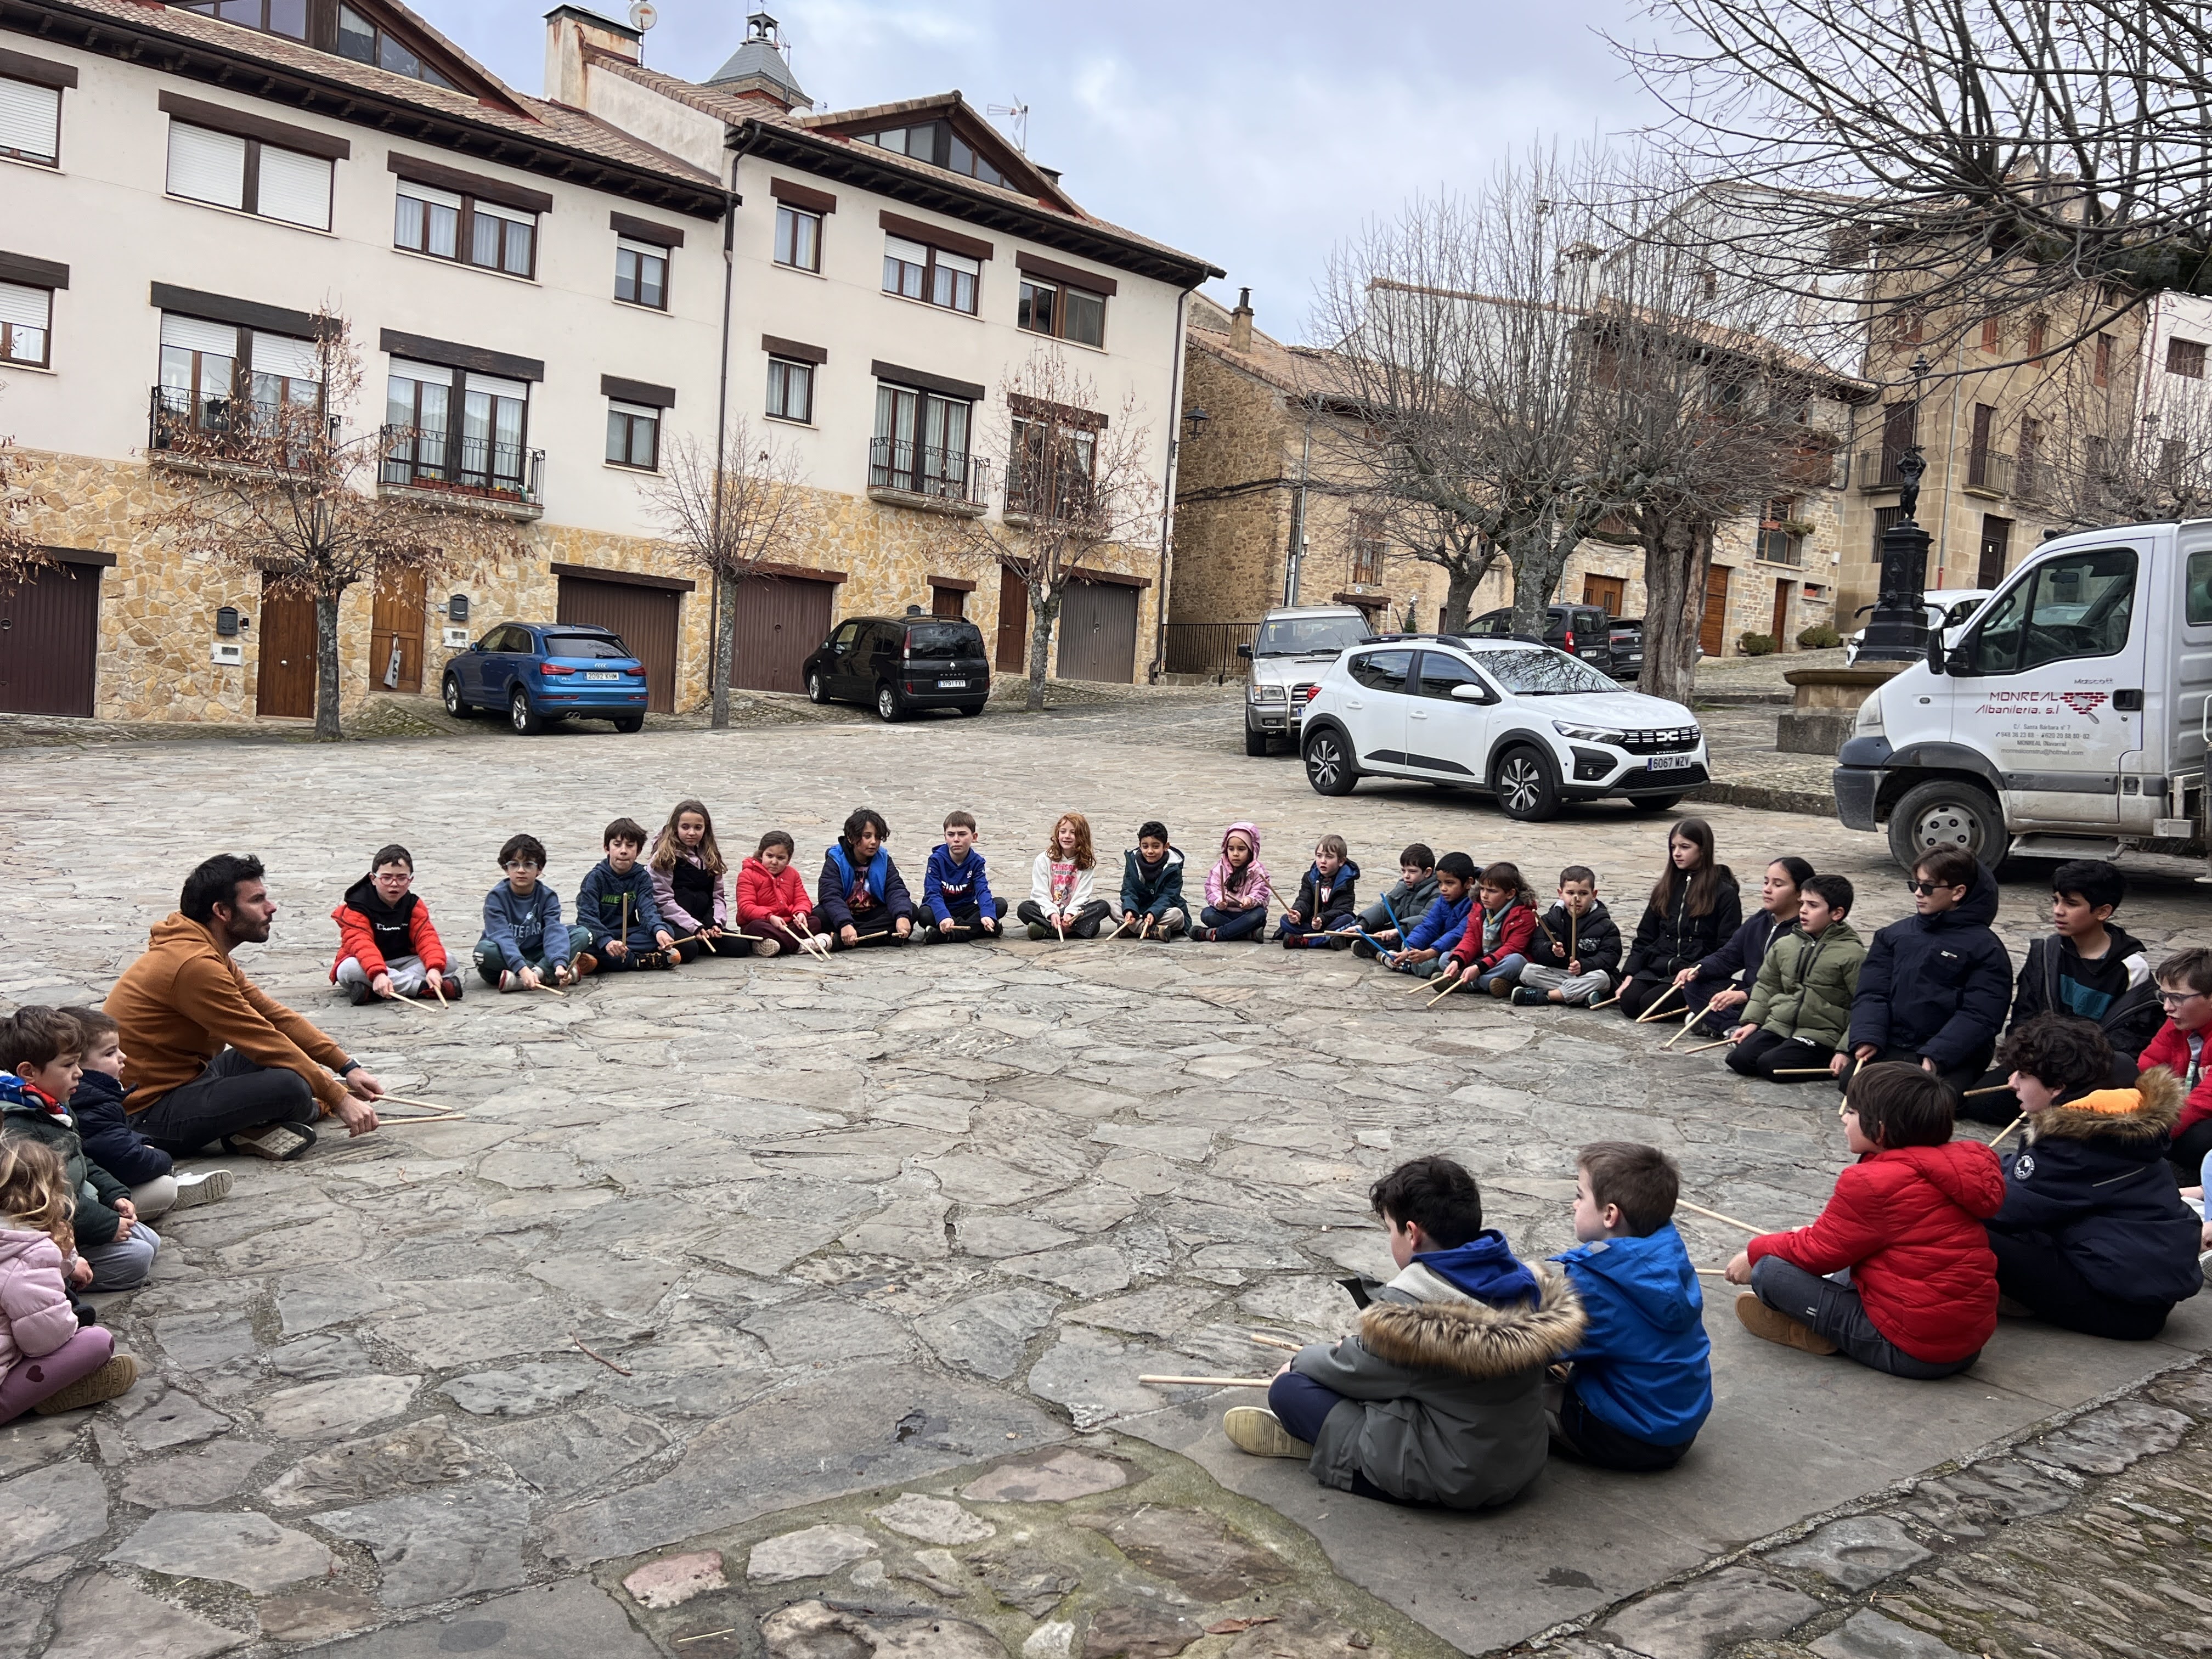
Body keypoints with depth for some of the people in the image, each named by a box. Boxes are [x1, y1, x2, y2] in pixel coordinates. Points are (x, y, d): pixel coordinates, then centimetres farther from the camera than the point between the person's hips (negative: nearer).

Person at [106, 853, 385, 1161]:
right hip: (152, 1115, -11)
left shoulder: (207, 952, 9)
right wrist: (339, 1100, -16)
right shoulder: (195, 965, -23)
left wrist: (348, 1067, 3)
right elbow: (265, 1043, -21)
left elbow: (275, 1014, 9)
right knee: (290, 1085, -28)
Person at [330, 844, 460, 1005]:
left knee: (448, 962, -18)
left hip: (401, 964, 4)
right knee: (349, 969, -39)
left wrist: (434, 968, -35)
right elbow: (361, 944, -30)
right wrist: (378, 974, -49)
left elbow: (426, 937, -13)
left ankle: (374, 993, -33)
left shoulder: (414, 905, 0)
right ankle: (424, 988, -37)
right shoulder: (357, 907, -14)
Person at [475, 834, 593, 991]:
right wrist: (522, 969, -41)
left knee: (582, 934, -15)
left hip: (537, 954, 3)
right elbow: (502, 937, -24)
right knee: (484, 949, -35)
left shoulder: (548, 896, -3)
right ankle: (545, 974, -28)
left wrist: (559, 964, -39)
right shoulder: (496, 897, -11)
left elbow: (554, 931, -19)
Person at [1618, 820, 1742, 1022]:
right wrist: (1629, 973, 4)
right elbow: (1645, 937, 16)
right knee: (1629, 1001, -22)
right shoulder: (1666, 887, 17)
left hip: (1696, 973, -5)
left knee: (1650, 1004, -27)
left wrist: (1698, 971, -19)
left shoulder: (1724, 893, 0)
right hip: (1657, 966, 5)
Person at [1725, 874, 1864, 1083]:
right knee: (1739, 1059, -14)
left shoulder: (1853, 955, -10)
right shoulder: (1785, 945, 8)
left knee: (1771, 1065, -25)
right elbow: (1767, 987, 20)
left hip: (1821, 1035, -6)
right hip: (1778, 1026, 6)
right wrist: (1753, 1021, 7)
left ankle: (1827, 1065, -2)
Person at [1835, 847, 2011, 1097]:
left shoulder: (1985, 948, 0)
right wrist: (1867, 1039, -12)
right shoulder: (1894, 934, 14)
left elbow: (1978, 1016, -10)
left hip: (1952, 1057, -3)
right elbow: (1872, 994, 7)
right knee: (1851, 1078, -26)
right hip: (1890, 1048, 3)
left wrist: (1934, 1057, -23)